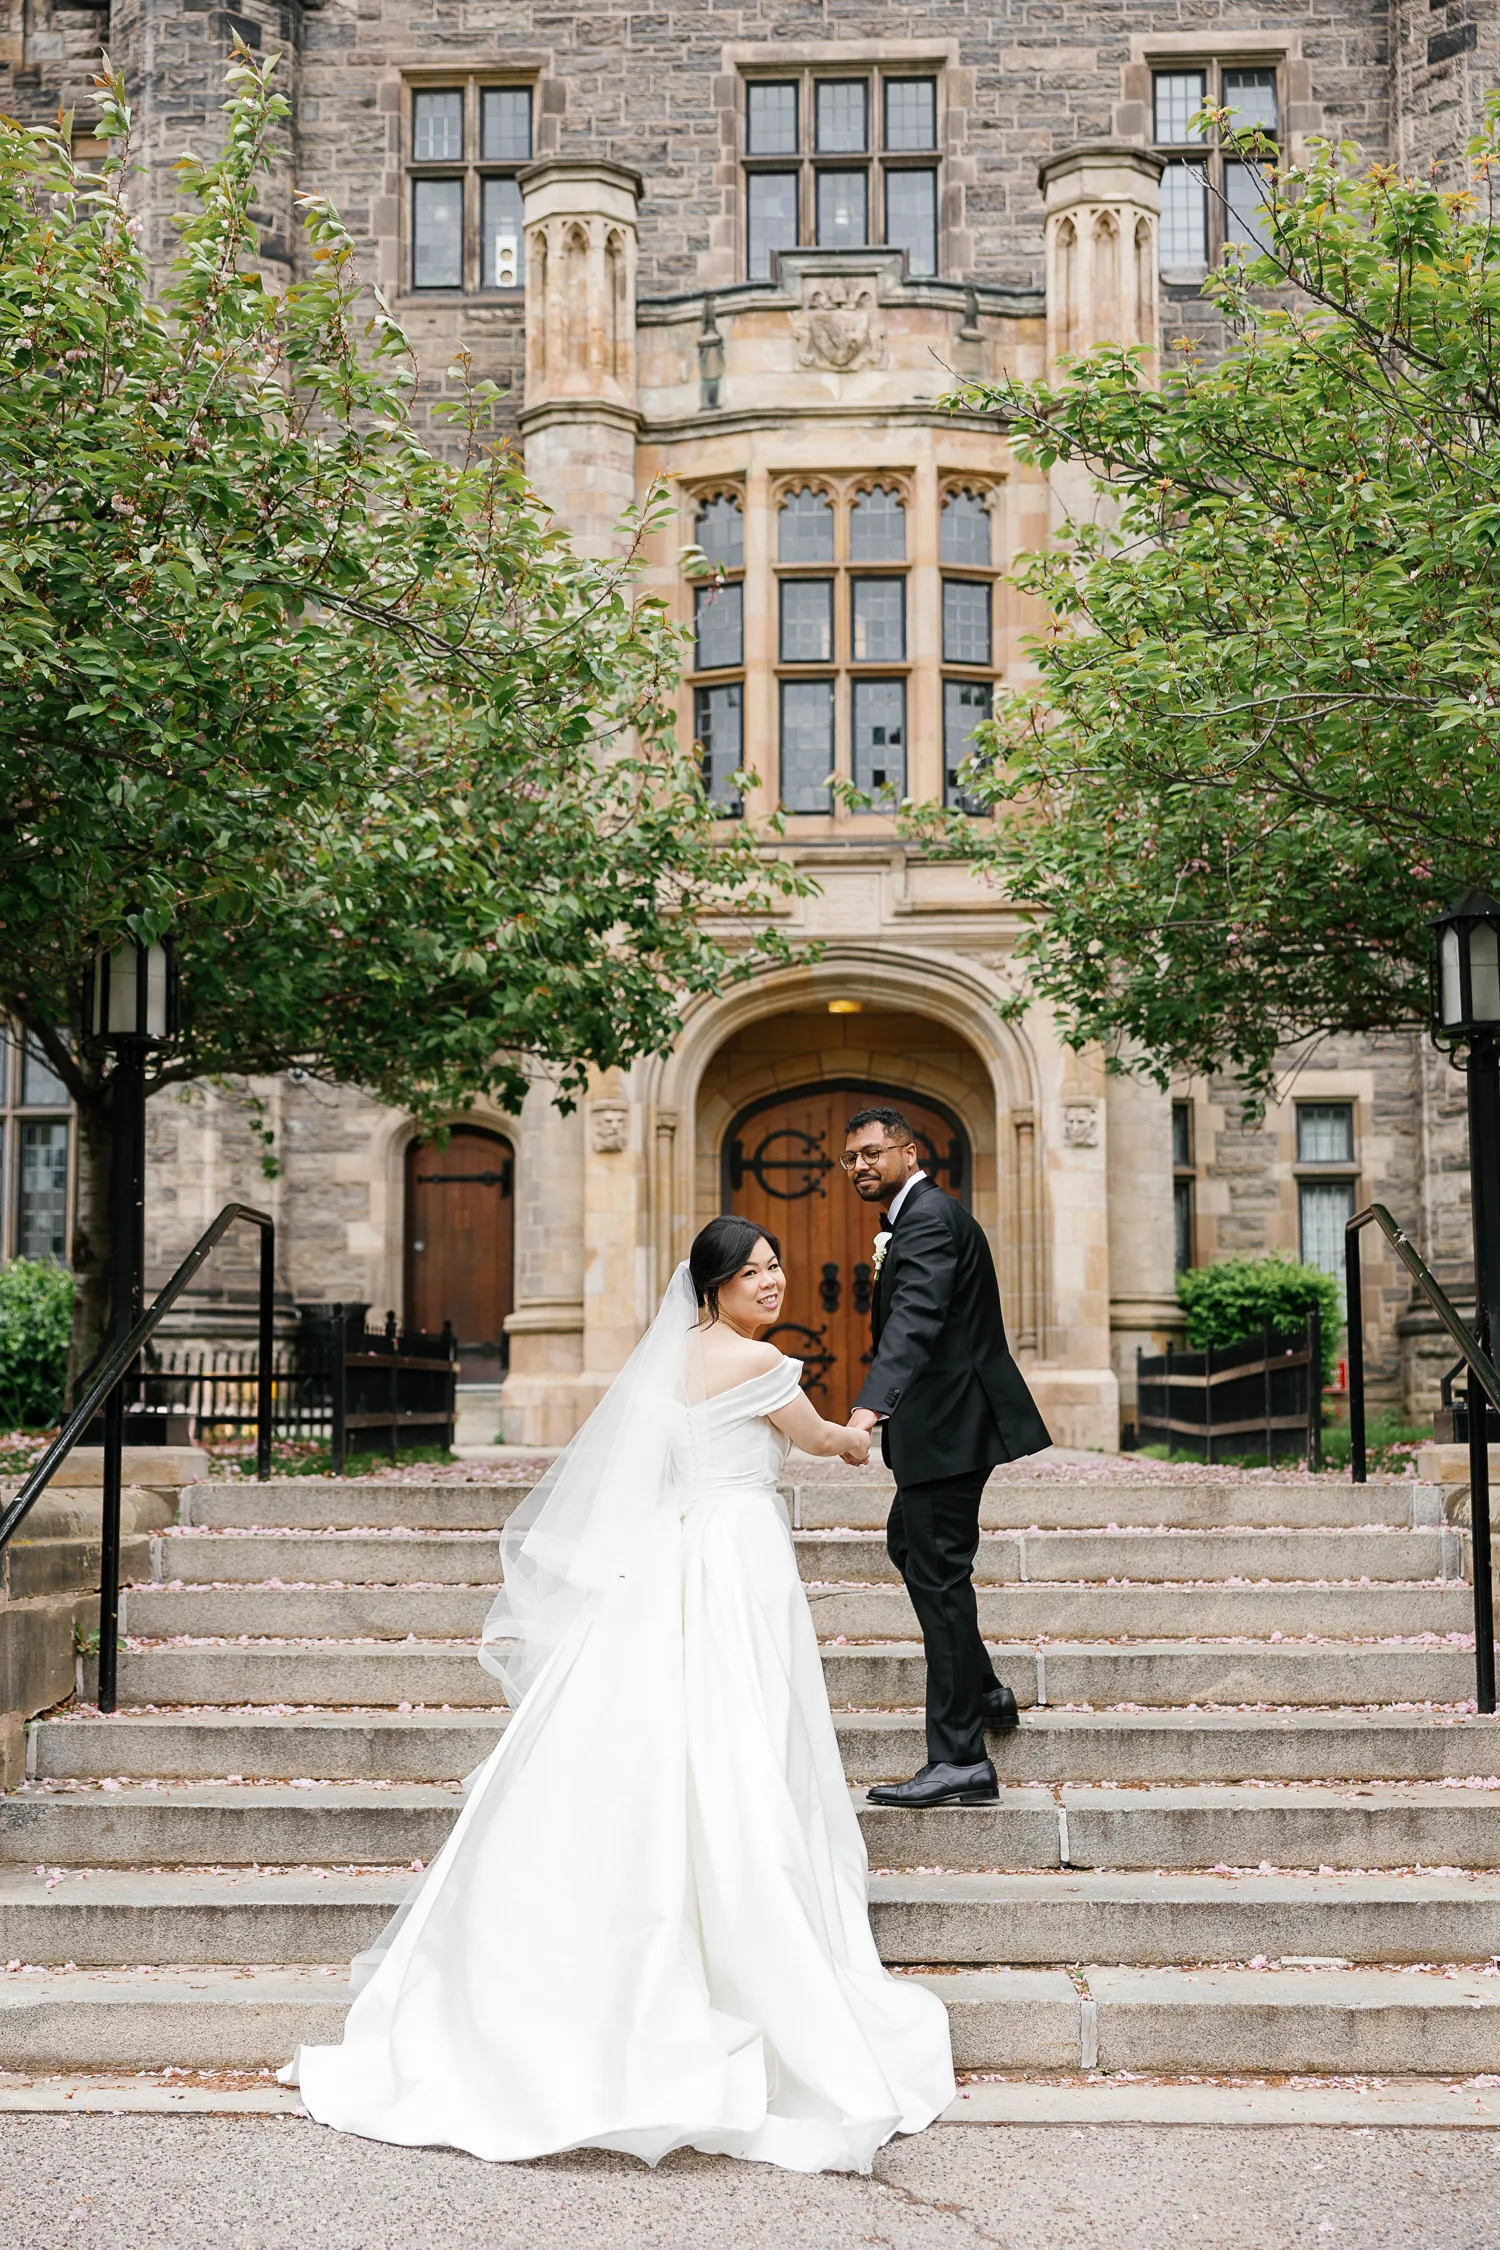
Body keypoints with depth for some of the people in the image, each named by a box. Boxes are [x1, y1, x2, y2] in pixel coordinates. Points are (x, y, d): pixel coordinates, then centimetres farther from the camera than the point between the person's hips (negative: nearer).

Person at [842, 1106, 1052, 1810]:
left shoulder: (928, 1218, -18)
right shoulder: (918, 1214, 16)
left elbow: (916, 1319, -34)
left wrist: (870, 1406, -46)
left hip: (949, 1421, -11)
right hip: (943, 1421, 11)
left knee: (939, 1574, -9)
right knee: (908, 1544, 25)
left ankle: (960, 1761, -7)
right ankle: (983, 1691, 35)